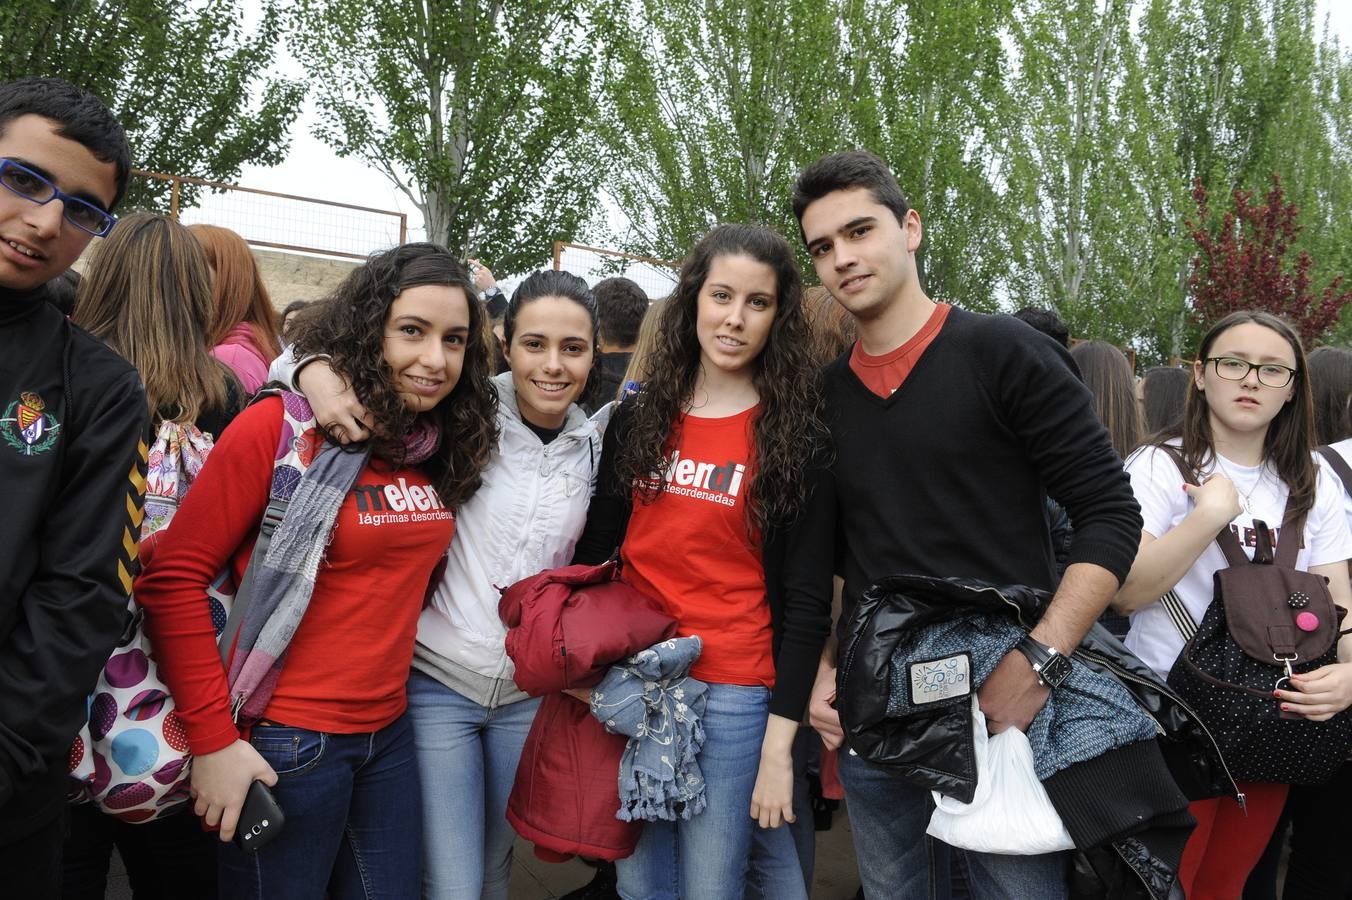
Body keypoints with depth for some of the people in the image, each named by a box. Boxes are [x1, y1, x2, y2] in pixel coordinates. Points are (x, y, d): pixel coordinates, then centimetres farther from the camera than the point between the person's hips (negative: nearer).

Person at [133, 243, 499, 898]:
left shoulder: (442, 447, 4)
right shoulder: (282, 427, -15)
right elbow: (173, 578, -14)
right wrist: (213, 738, -15)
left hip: (390, 734, 6)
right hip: (286, 745, -6)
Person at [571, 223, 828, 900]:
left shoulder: (793, 434, -6)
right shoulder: (638, 418, 5)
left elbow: (802, 601, -7)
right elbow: (593, 551, 10)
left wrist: (778, 746, -10)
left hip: (732, 694, -4)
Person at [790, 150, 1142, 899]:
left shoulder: (1003, 354, -6)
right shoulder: (825, 395, 8)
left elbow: (1111, 513, -8)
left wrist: (1039, 661, -17)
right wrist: (822, 671, 3)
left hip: (1001, 706, -4)